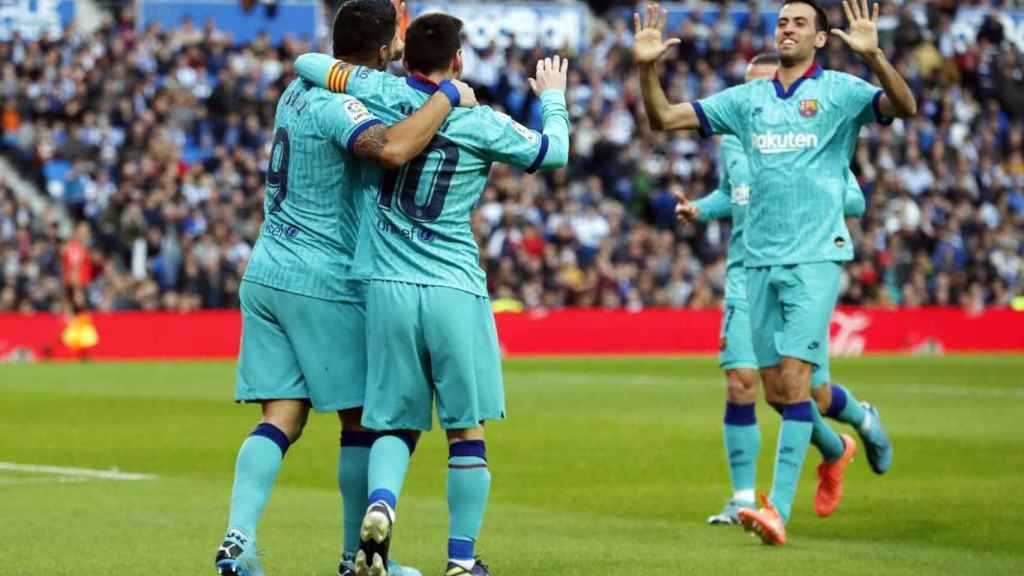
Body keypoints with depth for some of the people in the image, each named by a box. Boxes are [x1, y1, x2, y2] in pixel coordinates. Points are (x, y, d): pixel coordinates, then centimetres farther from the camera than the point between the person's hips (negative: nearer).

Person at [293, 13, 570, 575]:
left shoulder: (379, 95, 1)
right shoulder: (483, 124, -3)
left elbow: (306, 63, 12)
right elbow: (555, 152, 13)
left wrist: (343, 72, 32)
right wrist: (553, 96, 31)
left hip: (387, 289, 2)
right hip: (455, 290, -2)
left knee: (396, 424, 10)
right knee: (467, 429, 7)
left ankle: (380, 505, -19)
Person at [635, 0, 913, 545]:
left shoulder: (838, 91, 0)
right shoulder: (747, 98, 13)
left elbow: (904, 107, -16)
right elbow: (664, 118, 12)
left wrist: (873, 56, -32)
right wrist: (647, 68, -4)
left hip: (814, 257, -5)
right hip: (760, 260, 5)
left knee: (793, 377, -15)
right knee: (775, 389, 9)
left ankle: (779, 508, -17)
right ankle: (836, 448, 39)